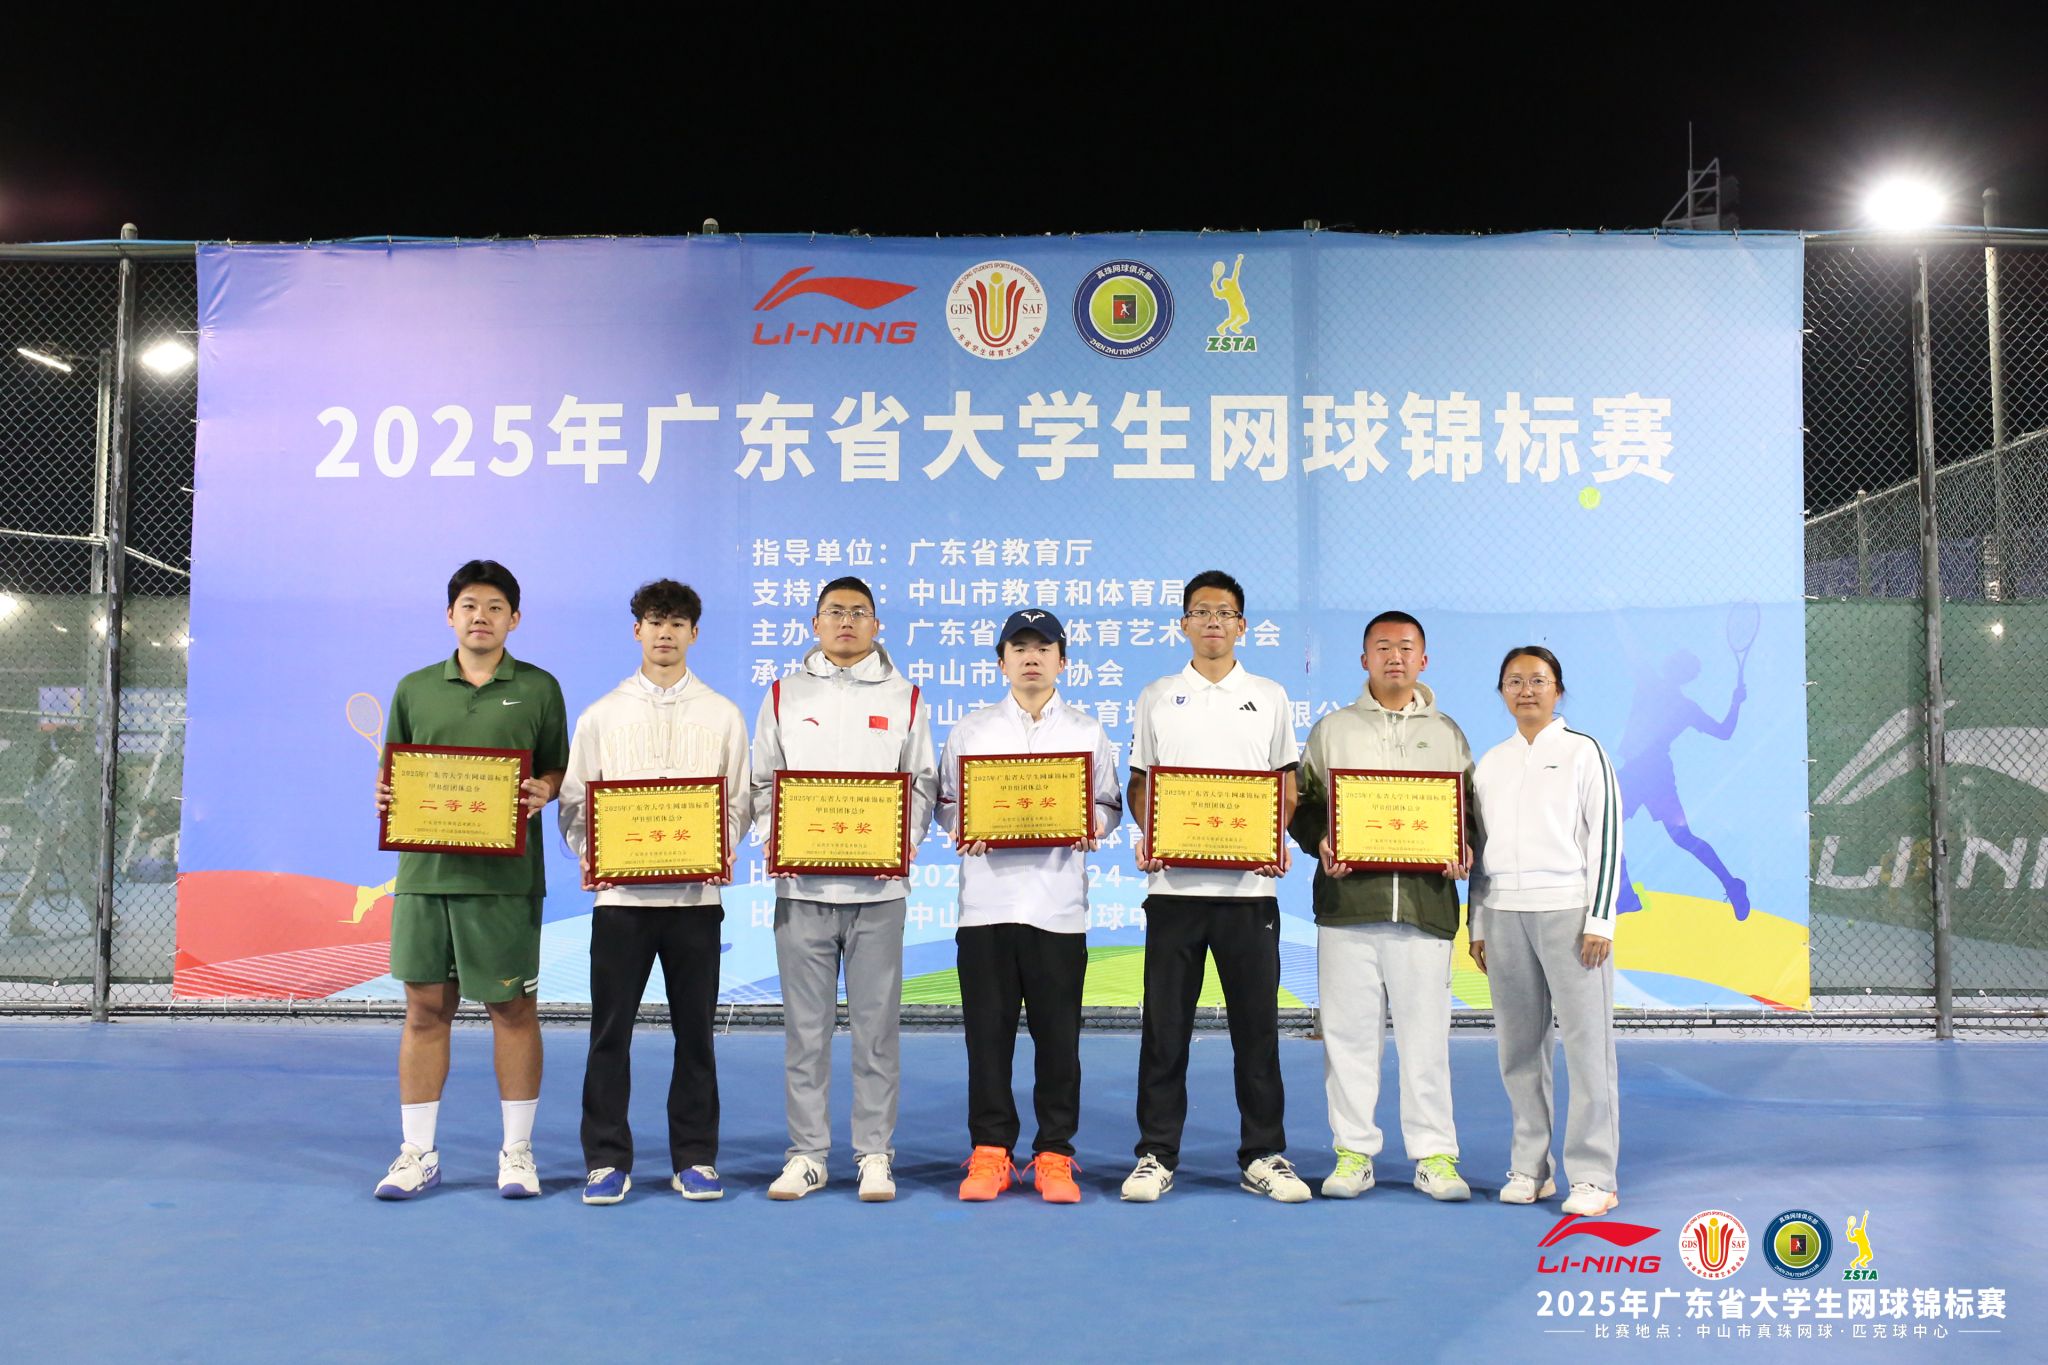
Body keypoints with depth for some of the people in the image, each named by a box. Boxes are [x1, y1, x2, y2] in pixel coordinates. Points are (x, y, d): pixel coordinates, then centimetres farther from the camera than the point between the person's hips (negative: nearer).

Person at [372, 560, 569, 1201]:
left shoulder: (538, 689, 6)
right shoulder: (415, 689, 12)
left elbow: (559, 770, 8)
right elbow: (393, 772, 16)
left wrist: (543, 792, -12)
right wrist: (383, 794, -5)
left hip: (506, 875, -2)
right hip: (425, 867, 2)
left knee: (512, 1006, 3)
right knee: (426, 1006, 6)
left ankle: (517, 1150, 14)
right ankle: (418, 1153, 16)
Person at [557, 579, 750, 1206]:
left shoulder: (723, 715, 9)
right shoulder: (601, 715, 9)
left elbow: (740, 800, 8)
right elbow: (573, 799, 8)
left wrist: (723, 851, -9)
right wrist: (586, 853, -9)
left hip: (696, 893, 0)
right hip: (620, 892, 0)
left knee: (694, 1030, 5)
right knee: (610, 1030, 1)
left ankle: (695, 1158, 15)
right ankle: (607, 1159, 12)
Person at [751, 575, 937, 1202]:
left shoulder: (904, 698, 9)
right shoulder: (784, 696, 11)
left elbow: (923, 785, 9)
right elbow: (763, 782, 12)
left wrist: (905, 843, -7)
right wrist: (772, 840, -5)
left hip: (878, 888, 0)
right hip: (801, 886, 1)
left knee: (876, 1026, 3)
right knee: (805, 1028, 4)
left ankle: (874, 1155, 13)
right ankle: (806, 1154, 14)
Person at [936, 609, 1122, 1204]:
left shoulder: (1088, 731, 11)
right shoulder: (971, 730, 12)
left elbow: (1109, 803, 12)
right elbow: (945, 800, 12)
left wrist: (1092, 826, -9)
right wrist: (961, 830, -9)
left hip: (1059, 903, 0)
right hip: (987, 902, 0)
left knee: (1058, 1036, 2)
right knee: (988, 1032, 3)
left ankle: (1054, 1155, 13)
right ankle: (990, 1151, 14)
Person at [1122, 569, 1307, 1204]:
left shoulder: (1269, 697, 10)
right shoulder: (1157, 698, 10)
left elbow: (1288, 786, 11)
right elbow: (1138, 783, 11)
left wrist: (1278, 840, -8)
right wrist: (1145, 832, -8)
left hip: (1249, 884, 0)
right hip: (1174, 883, 0)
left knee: (1257, 1025, 5)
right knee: (1164, 1026, 3)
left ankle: (1264, 1156, 16)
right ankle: (1156, 1156, 13)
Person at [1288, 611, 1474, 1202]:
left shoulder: (1446, 733, 15)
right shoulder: (1333, 730, 12)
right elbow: (1302, 803, 10)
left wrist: (1463, 851, -5)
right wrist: (1319, 841, -9)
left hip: (1424, 903, 0)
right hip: (1348, 901, 0)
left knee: (1427, 1032, 0)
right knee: (1349, 1031, 2)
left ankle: (1435, 1156, 9)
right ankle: (1353, 1153, 11)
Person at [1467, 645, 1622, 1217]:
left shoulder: (1584, 752, 3)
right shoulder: (1490, 763, 16)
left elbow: (1606, 838, -1)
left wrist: (1599, 919, -8)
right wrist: (1477, 926, 14)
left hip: (1568, 911, -4)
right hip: (1504, 914, 4)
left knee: (1586, 1041, -5)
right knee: (1518, 1046, 5)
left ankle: (1592, 1175, 1)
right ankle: (1531, 1168, 14)